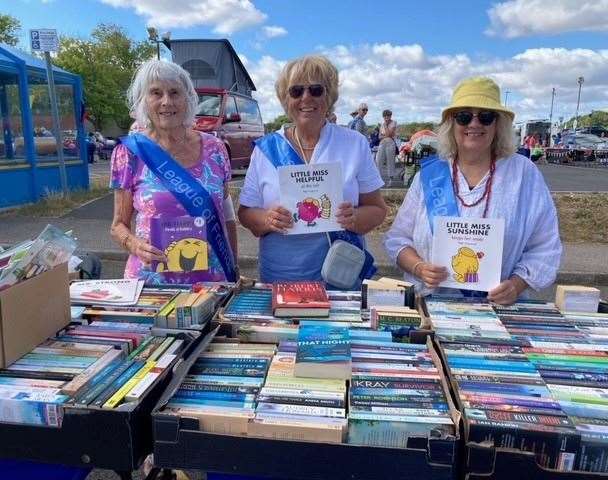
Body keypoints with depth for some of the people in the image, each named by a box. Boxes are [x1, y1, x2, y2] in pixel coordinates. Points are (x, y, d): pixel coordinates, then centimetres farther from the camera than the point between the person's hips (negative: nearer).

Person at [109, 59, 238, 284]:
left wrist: (233, 271, 8)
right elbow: (119, 225, 3)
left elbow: (226, 216, 9)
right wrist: (135, 245, -18)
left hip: (212, 280, 2)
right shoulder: (130, 152, -3)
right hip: (152, 279, -1)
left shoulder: (214, 149, 1)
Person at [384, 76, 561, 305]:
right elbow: (397, 238, 9)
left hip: (497, 307, 0)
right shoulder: (429, 174, 6)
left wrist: (517, 284, -9)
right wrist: (419, 267, -9)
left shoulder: (523, 172, 4)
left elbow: (544, 248, 7)